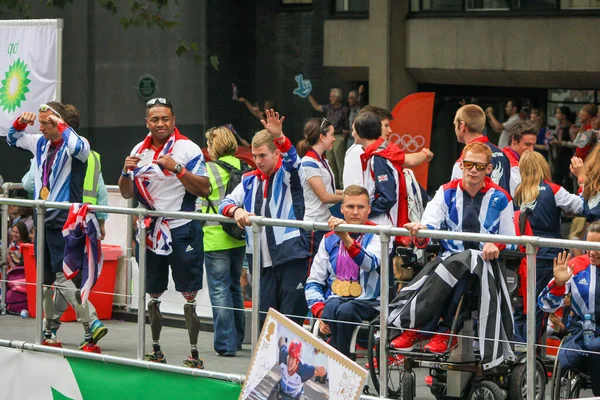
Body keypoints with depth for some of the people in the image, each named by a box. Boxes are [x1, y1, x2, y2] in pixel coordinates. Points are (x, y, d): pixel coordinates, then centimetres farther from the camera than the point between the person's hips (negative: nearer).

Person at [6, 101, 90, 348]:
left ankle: (90, 337, -8)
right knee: (46, 282, 14)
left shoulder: (73, 144, -11)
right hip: (43, 221, 8)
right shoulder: (41, 143, 10)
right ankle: (48, 334, 23)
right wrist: (21, 122, 5)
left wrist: (61, 125, -23)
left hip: (65, 223, -8)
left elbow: (79, 148, -36)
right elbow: (13, 140, 25)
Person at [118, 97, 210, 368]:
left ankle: (194, 353, -1)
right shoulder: (139, 150, 10)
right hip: (150, 231, 5)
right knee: (153, 295, 12)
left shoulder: (188, 148, -5)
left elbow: (204, 190, -11)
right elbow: (126, 194, 14)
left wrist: (177, 169, -22)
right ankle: (155, 350, 23)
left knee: (189, 295, -5)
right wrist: (127, 172, -6)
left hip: (182, 230, -5)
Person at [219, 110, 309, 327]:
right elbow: (226, 202, 13)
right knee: (265, 319, 8)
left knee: (292, 319, -4)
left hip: (291, 257, -5)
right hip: (263, 261, 5)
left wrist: (279, 137, -39)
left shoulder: (288, 174, 1)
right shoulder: (250, 180, 16)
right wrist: (236, 211, -12)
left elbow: (292, 160, -20)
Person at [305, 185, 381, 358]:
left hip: (367, 302, -3)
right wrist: (319, 311, -5)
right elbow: (313, 282, 15)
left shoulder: (376, 236, 4)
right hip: (335, 297, 3)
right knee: (331, 308, -33)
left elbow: (371, 263, -21)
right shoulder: (330, 239, 17)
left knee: (345, 311, -36)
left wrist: (346, 238, -36)